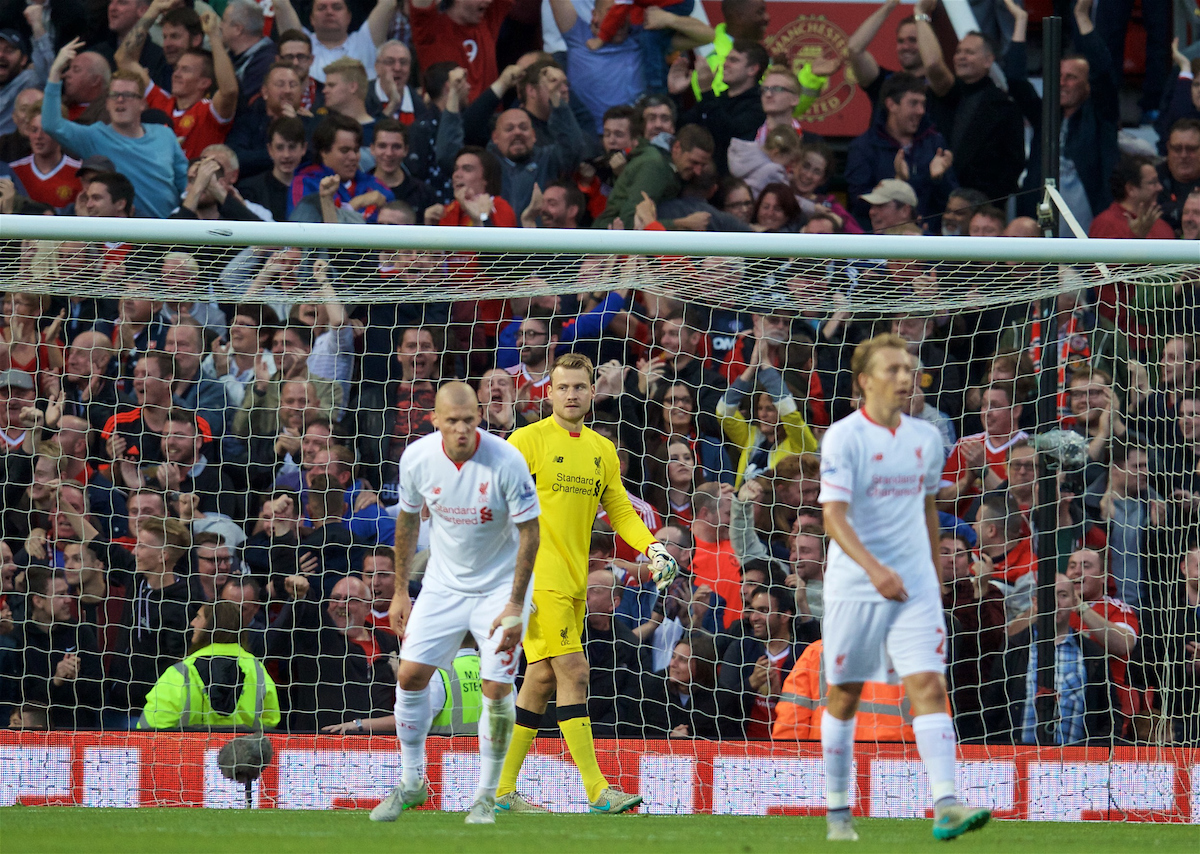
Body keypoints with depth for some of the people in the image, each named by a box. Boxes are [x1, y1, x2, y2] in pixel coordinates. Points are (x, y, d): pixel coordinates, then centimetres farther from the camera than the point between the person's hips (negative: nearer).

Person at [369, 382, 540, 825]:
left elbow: (530, 532, -15)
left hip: (499, 585, -3)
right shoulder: (417, 457, -13)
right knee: (410, 675, -3)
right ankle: (411, 784, 15)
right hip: (443, 584, 3)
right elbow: (408, 519, 5)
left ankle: (486, 796, 6)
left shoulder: (506, 461, -24)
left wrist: (515, 606, -17)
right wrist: (400, 591, 6)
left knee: (497, 688, -12)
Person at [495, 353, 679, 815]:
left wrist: (653, 548, -2)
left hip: (573, 581, 7)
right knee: (572, 672, -13)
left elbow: (619, 510, 16)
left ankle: (502, 789, 15)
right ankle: (598, 792, -16)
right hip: (538, 577, -7)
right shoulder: (528, 440, -5)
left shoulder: (602, 451, 14)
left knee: (542, 679, 9)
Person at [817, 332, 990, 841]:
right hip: (854, 588, -3)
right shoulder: (843, 438, -9)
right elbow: (833, 516, -17)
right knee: (844, 697, 6)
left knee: (929, 688, -10)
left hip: (915, 588, 4)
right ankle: (838, 812, 19)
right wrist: (874, 568, -31)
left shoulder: (925, 439, 9)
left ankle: (945, 807, -19)